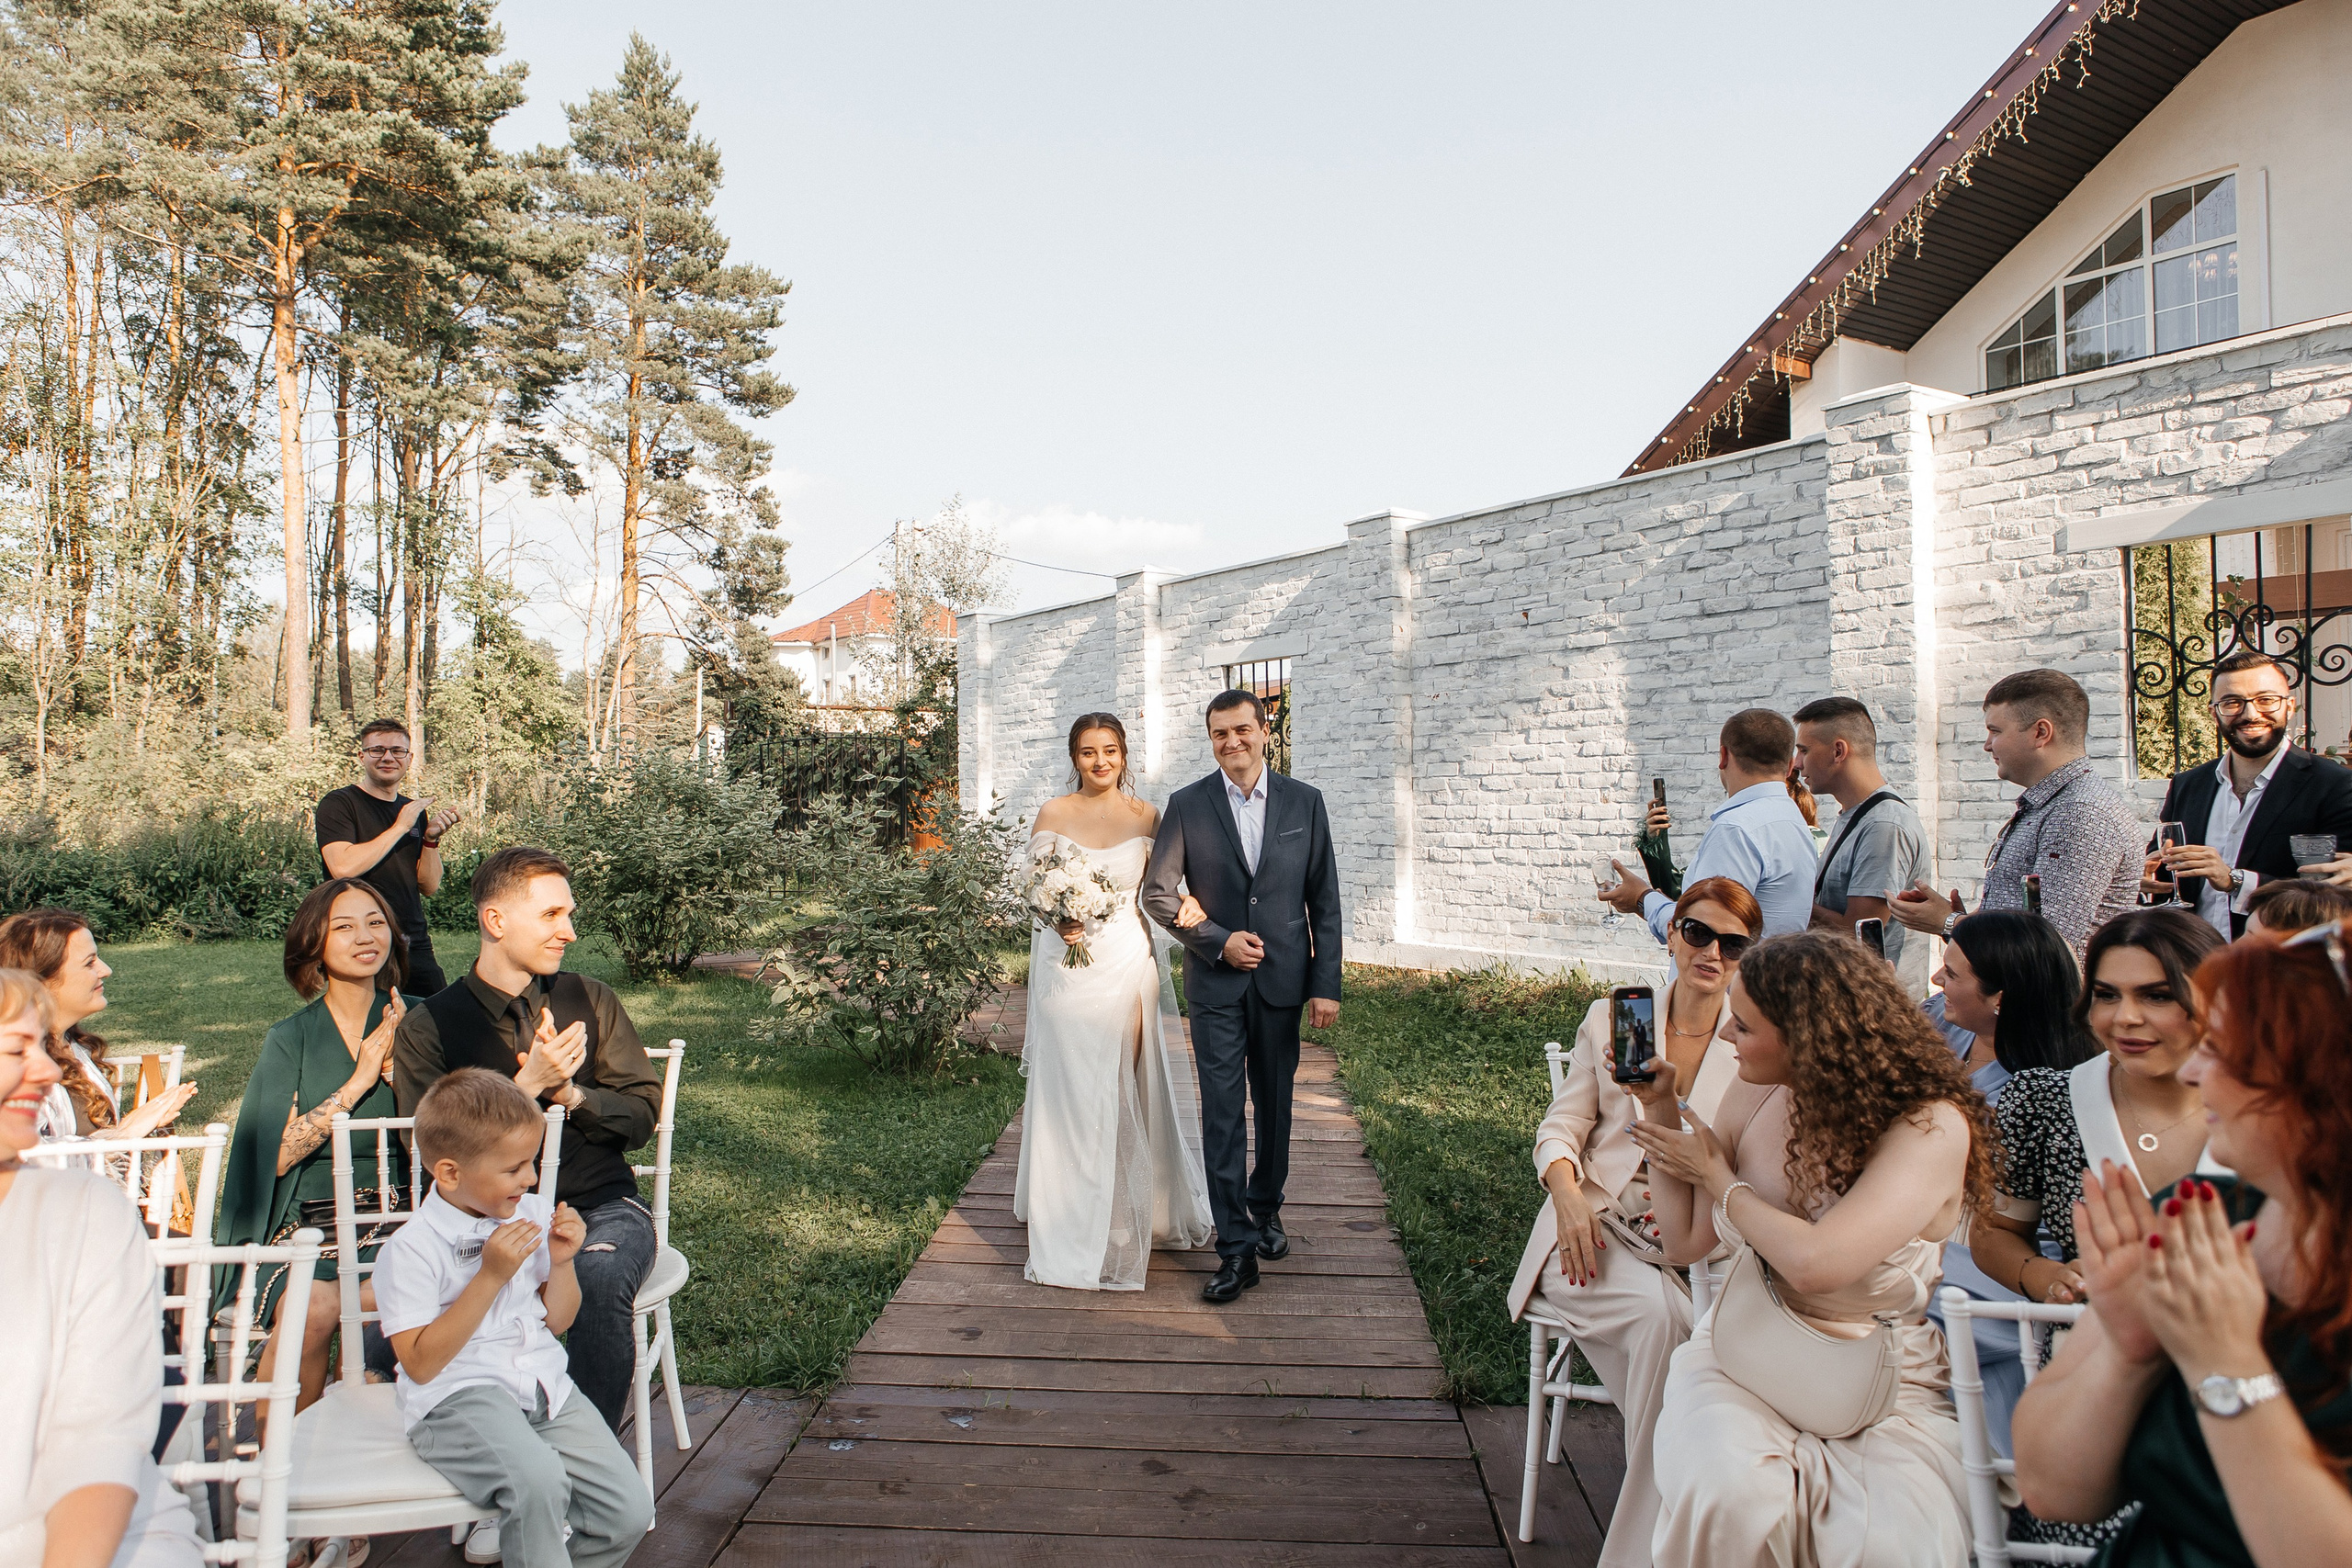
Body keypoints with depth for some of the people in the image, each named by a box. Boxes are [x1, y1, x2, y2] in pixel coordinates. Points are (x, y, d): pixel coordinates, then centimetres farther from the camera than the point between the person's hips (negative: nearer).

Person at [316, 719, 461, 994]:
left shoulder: (415, 812, 13)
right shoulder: (338, 804, -3)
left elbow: (429, 887, 8)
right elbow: (343, 867, -20)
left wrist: (431, 838, -6)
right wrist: (400, 827, -14)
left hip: (415, 944, 5)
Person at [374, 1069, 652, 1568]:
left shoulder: (535, 1214, 6)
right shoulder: (409, 1250, -11)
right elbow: (420, 1364, -16)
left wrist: (561, 1262, -4)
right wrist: (490, 1276, -21)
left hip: (545, 1387, 5)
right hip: (456, 1398, -5)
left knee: (629, 1513, -10)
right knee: (537, 1480, -35)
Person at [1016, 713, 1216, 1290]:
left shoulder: (1146, 816, 1)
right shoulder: (1053, 814, 0)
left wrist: (1192, 905, -18)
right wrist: (1057, 919, -16)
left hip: (1125, 962, 0)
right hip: (1066, 964, 0)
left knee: (1123, 1089, 6)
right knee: (1067, 1088, 4)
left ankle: (1125, 1214, 26)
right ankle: (1069, 1226, 20)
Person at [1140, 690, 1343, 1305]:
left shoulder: (1304, 802, 1)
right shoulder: (1187, 805, -1)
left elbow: (1324, 900, 2)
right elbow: (1157, 893, 0)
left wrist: (1326, 985, -2)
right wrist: (1217, 941, -11)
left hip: (1282, 979, 2)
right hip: (1216, 983, -1)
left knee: (1275, 1106, 14)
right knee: (1221, 1115, -2)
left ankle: (1265, 1208, 37)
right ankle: (1236, 1249, 6)